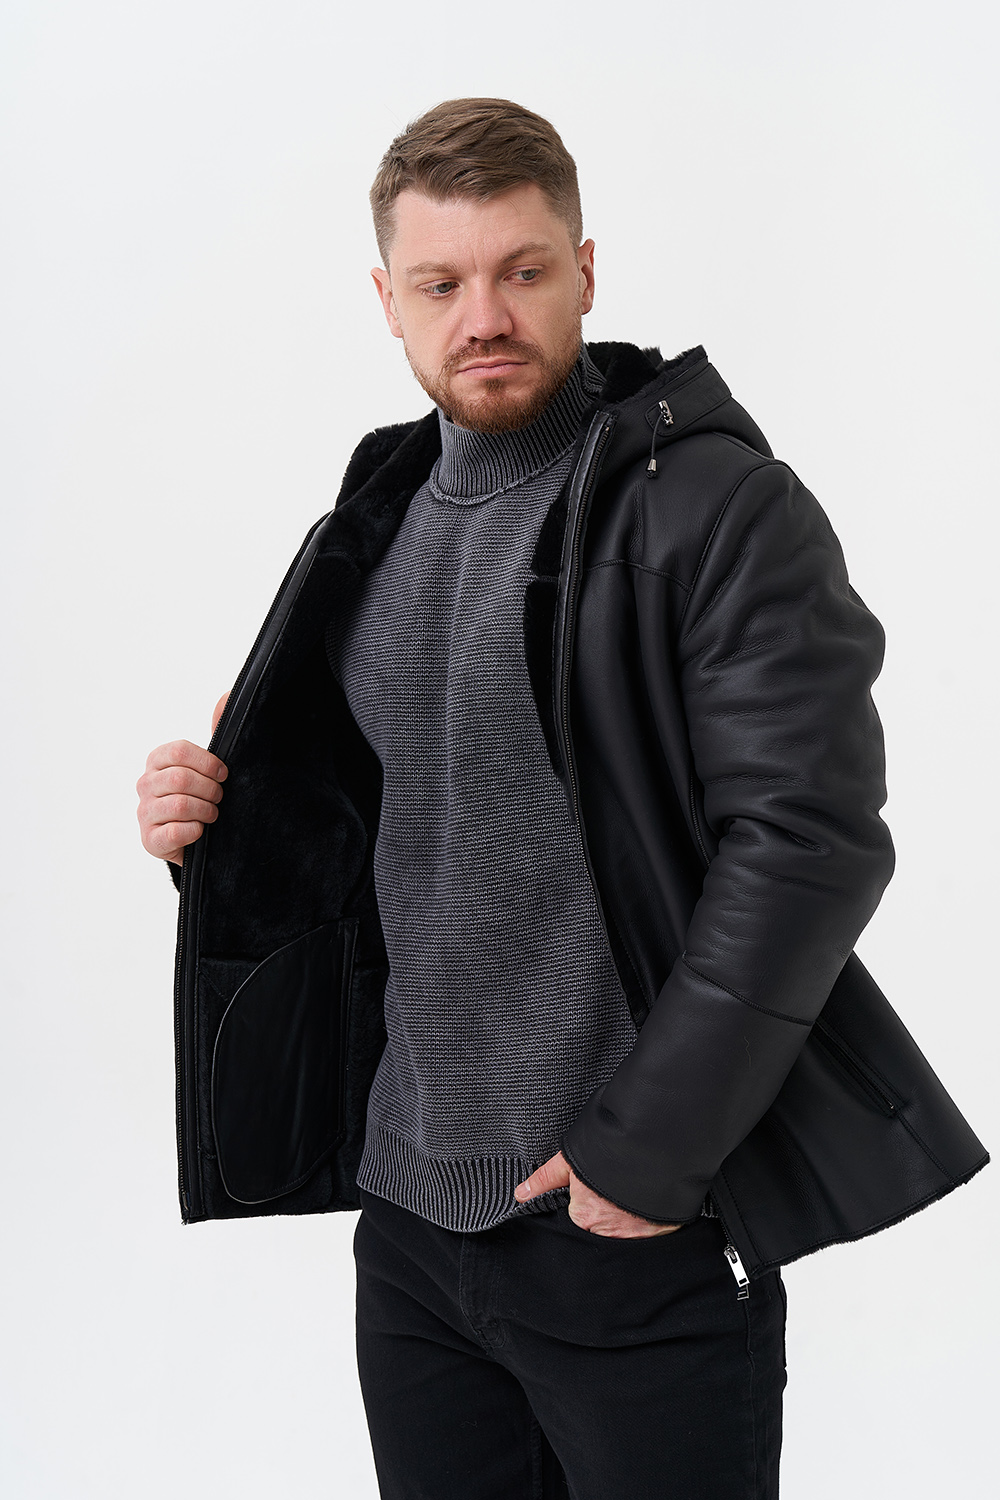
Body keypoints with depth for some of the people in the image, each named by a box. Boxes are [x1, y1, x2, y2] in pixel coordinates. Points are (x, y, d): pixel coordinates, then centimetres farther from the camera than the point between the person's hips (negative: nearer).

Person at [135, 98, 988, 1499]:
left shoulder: (721, 507, -11)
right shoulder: (382, 519, 10)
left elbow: (811, 839, -18)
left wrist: (645, 1148, -18)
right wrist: (225, 821, -2)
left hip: (642, 1234, -6)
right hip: (407, 1212, 6)